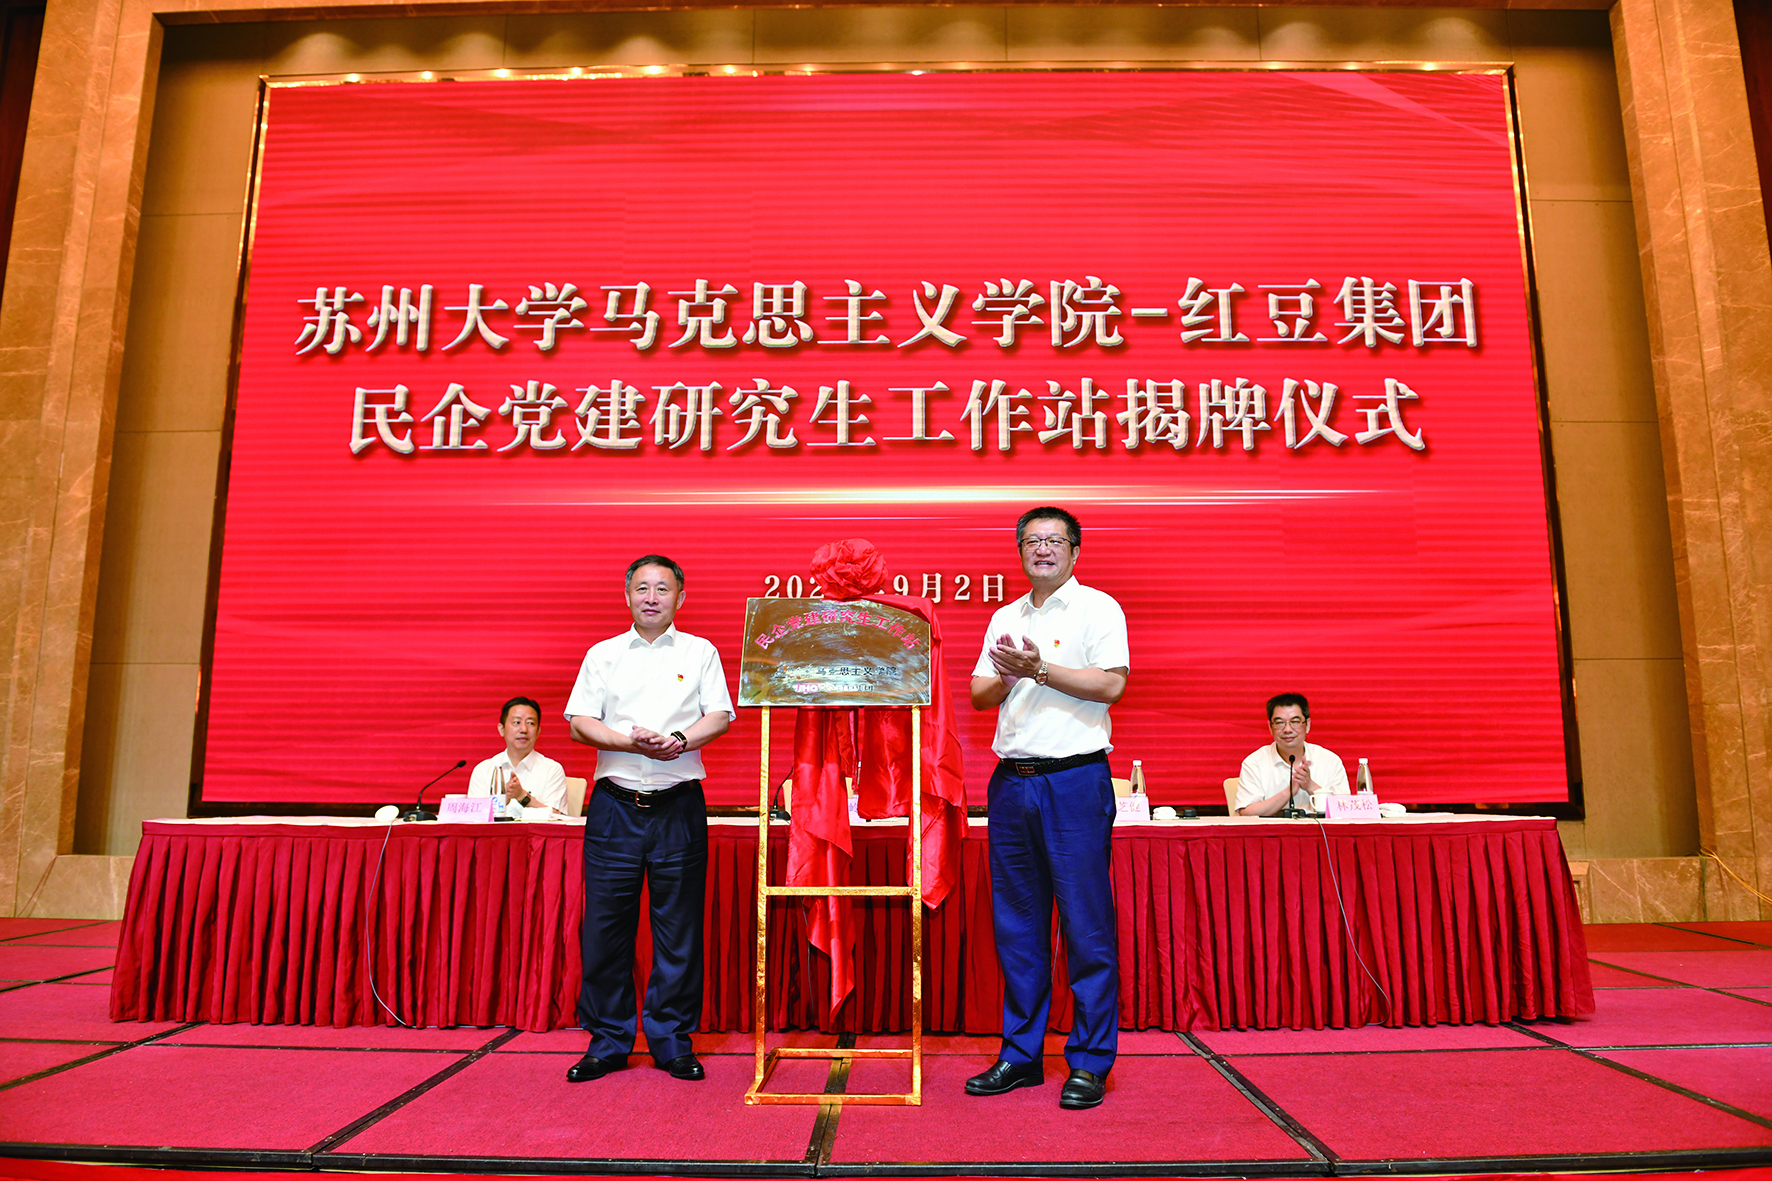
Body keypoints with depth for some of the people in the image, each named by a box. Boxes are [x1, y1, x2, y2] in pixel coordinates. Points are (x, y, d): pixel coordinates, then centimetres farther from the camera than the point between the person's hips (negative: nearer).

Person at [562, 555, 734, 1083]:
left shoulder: (701, 652, 10)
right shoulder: (602, 655, 11)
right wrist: (632, 742, -14)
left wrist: (677, 740, -18)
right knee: (605, 925, 3)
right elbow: (580, 723, 3)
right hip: (615, 803, 1)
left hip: (679, 806, -1)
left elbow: (719, 718, 1)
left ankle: (673, 1042, 16)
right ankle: (607, 1042, 18)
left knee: (679, 927, 3)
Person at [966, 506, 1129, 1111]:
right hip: (1012, 782, 6)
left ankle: (1089, 1063, 10)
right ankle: (1021, 1055, 21)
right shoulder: (1005, 617, 17)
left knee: (1086, 925, -2)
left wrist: (1038, 669, -16)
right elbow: (978, 695, 16)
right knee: (1016, 924, 10)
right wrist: (1004, 678, -5)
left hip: (1075, 780, -5)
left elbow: (1111, 684, -12)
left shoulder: (1097, 607, 0)